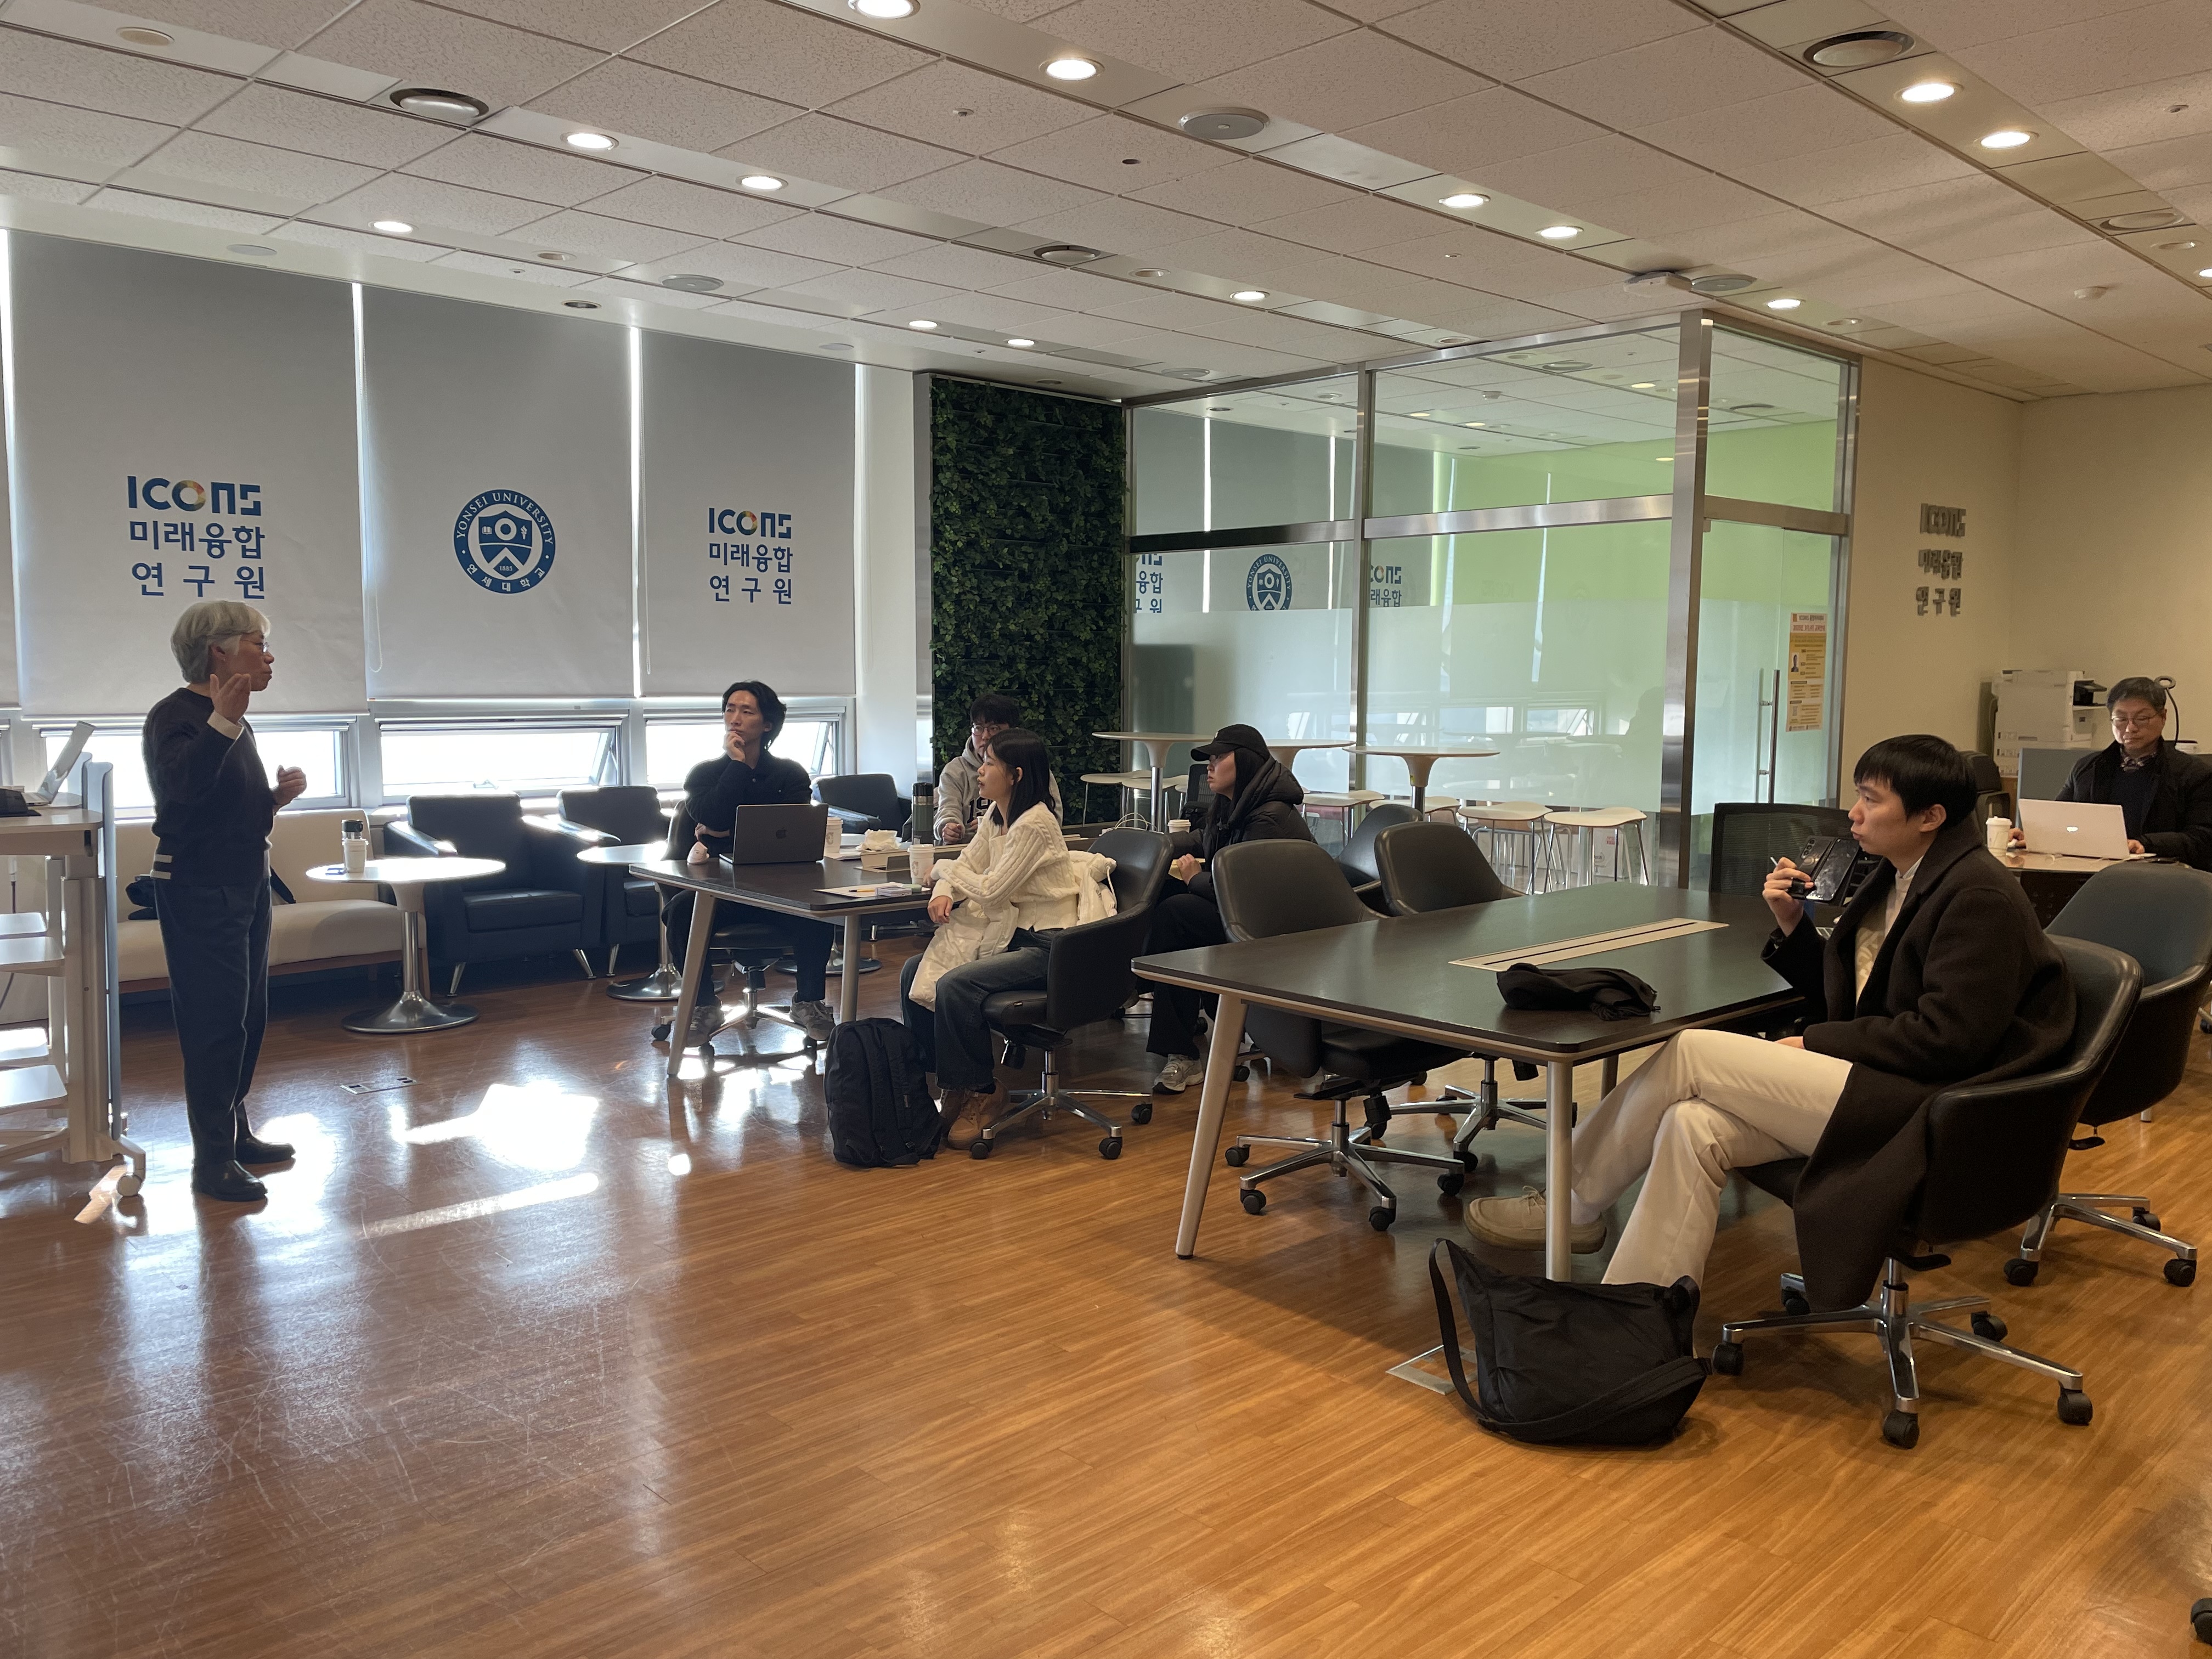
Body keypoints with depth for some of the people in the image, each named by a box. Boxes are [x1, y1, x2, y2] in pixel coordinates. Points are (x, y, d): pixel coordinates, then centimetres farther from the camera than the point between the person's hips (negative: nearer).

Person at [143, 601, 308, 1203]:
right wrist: (222, 721, -39)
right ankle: (212, 1159, -1)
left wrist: (279, 796, 5)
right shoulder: (176, 715, -13)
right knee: (216, 1020, -7)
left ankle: (236, 1131, 25)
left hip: (246, 886, 9)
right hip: (199, 891, -9)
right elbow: (180, 787, -31)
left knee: (249, 1017, 13)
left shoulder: (237, 721, 14)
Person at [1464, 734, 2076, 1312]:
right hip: (1871, 1085, 9)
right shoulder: (1899, 878, 16)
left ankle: (1573, 1206, 4)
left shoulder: (1979, 895, -13)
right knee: (1693, 1127, -15)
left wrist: (1813, 1045, -13)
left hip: (1919, 1113, -9)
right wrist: (1793, 926, 4)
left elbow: (1945, 1039, -19)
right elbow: (1839, 996, 19)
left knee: (1691, 1053, -15)